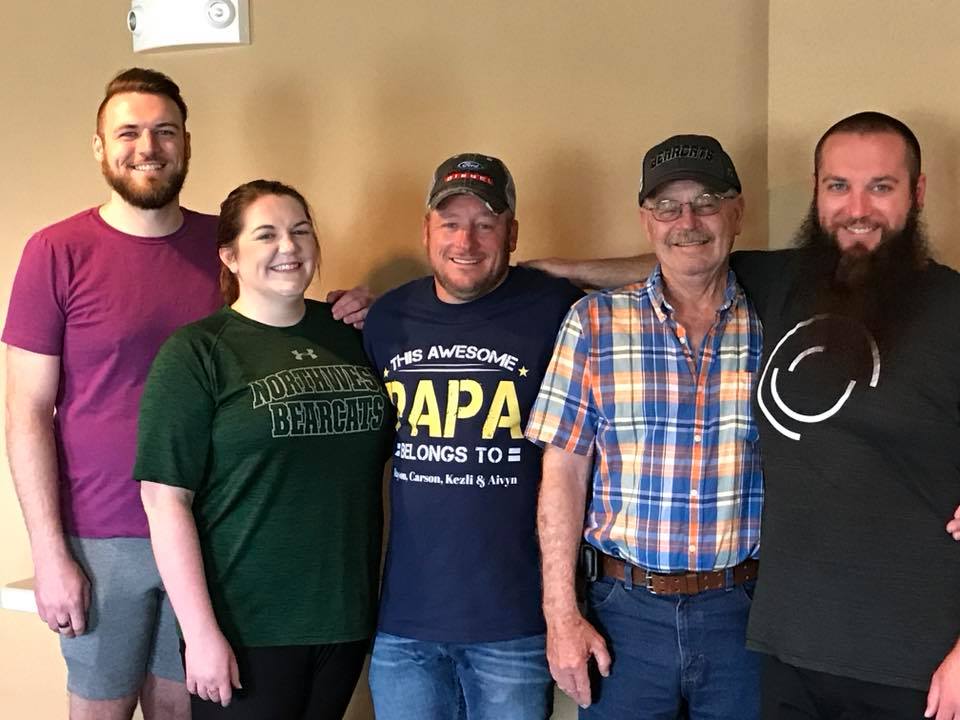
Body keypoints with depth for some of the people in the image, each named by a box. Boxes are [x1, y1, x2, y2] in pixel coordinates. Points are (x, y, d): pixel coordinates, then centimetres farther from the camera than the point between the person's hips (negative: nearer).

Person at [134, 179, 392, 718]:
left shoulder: (351, 334, 6)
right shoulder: (196, 352, -7)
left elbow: (383, 448, 18)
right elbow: (166, 498, -12)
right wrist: (201, 633, -15)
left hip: (347, 616, 5)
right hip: (245, 628, -4)